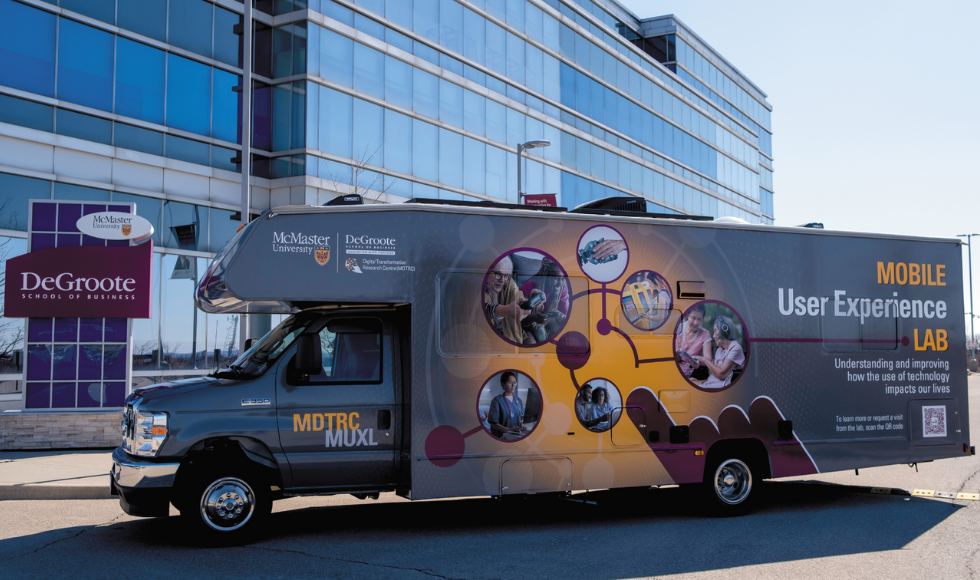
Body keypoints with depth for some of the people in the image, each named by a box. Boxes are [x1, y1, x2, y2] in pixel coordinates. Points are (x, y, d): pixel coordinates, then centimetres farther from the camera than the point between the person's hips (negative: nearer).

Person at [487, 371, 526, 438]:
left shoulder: (518, 400, 16)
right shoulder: (497, 401, -2)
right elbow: (494, 423, -7)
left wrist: (522, 426, 0)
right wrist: (508, 429, -21)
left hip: (516, 435, 6)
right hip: (501, 437, -6)